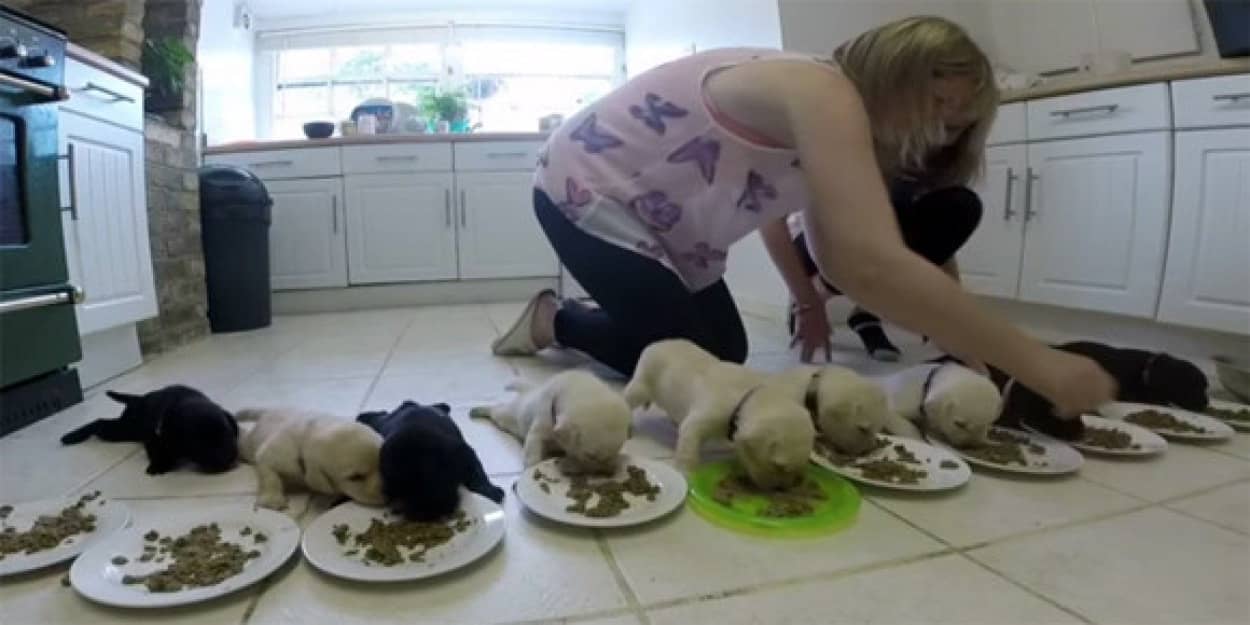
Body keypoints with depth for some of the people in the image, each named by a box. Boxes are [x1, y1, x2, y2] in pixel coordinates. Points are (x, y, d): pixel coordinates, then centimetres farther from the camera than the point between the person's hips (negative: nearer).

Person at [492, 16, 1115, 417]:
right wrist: (1041, 367, -34)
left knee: (724, 351, 7)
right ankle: (554, 321, 9)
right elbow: (872, 266, -39)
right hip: (586, 189, -9)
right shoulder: (824, 93, -27)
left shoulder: (826, 126, 4)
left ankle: (563, 321, 22)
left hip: (654, 215, 9)